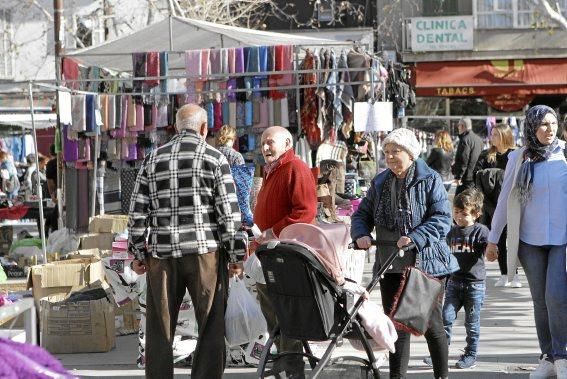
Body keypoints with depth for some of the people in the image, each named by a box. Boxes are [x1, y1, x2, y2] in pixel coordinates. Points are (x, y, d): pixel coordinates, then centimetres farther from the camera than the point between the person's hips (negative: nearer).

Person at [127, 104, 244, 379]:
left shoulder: (153, 159, 9)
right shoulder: (214, 158, 0)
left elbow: (138, 210, 8)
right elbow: (228, 211, -4)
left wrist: (138, 253, 14)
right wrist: (233, 253, 2)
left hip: (161, 253, 3)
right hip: (205, 251, -3)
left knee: (159, 329, 9)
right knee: (212, 327, 4)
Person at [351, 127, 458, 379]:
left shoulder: (430, 180, -6)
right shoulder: (380, 183, 10)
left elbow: (442, 219, -14)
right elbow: (362, 214, 14)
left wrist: (415, 238, -27)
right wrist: (361, 234, -8)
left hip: (424, 263, -4)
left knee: (431, 323, 6)